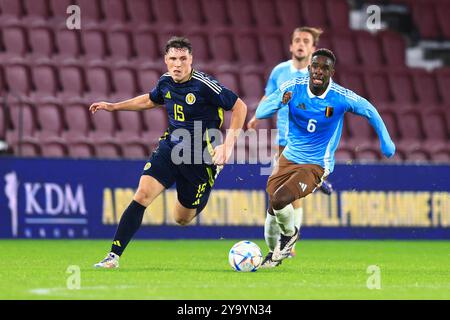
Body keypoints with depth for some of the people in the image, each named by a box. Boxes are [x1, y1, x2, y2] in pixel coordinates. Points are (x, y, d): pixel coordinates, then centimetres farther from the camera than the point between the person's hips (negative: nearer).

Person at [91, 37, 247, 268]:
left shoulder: (204, 85, -17)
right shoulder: (166, 82, 2)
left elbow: (239, 107, -10)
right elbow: (150, 101, 26)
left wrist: (228, 145, -15)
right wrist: (113, 106, 26)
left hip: (200, 157, -4)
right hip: (170, 148, 4)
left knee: (182, 219, 6)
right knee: (142, 195, -16)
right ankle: (114, 256, -15)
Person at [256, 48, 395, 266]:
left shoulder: (342, 97, -18)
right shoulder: (293, 88, -12)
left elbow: (369, 111, 1)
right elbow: (260, 113, -13)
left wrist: (386, 142, 5)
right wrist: (280, 101, -33)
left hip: (316, 165, -4)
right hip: (288, 158, 4)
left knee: (279, 200, -25)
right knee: (273, 210, 10)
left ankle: (289, 234, 8)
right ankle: (279, 249, 43)